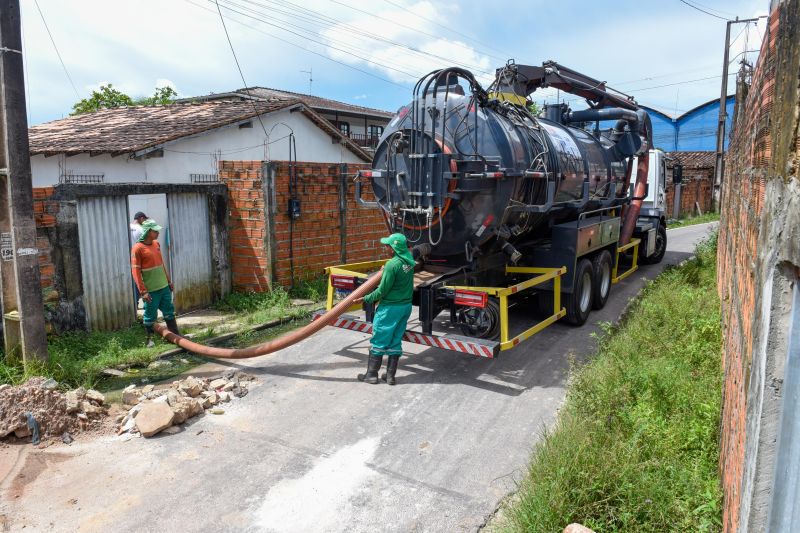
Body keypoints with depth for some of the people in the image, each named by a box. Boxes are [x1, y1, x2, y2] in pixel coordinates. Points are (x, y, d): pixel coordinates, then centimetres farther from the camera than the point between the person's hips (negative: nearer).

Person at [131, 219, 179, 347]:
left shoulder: (156, 244, 8)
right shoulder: (138, 248, -13)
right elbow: (135, 271, -15)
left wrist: (169, 281, 18)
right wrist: (143, 291, -18)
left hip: (164, 286, 7)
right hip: (151, 290, -7)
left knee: (169, 312, 14)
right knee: (150, 315, 5)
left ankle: (176, 335, 23)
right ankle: (150, 339, 19)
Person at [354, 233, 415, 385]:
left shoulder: (392, 264, -22)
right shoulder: (410, 260, 1)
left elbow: (382, 291, -18)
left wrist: (365, 299, -8)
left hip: (390, 308, -7)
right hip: (406, 305, 7)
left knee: (378, 341, 6)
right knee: (396, 341, 14)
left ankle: (372, 374, 16)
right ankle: (390, 375, 19)